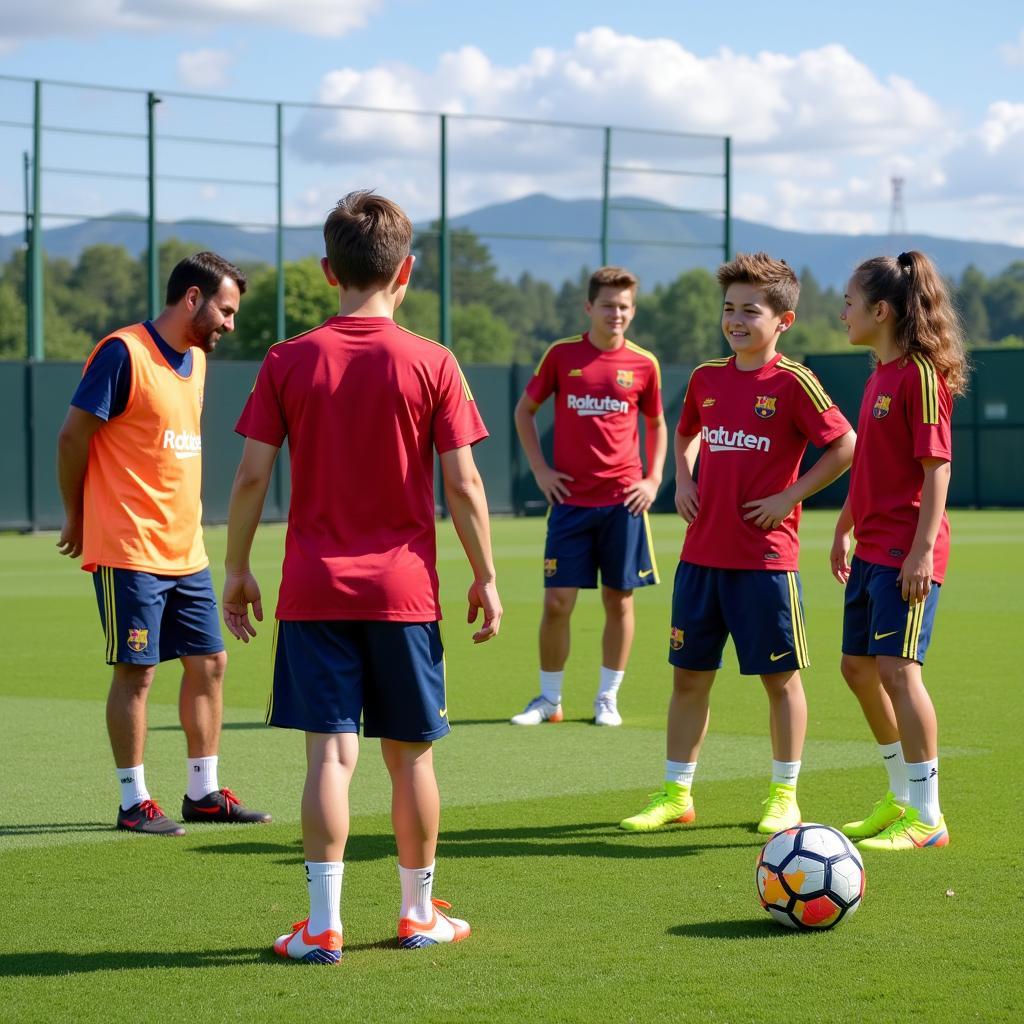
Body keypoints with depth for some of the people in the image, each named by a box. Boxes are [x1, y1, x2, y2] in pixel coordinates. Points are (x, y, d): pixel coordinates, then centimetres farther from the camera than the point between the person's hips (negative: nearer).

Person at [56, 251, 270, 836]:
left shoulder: (196, 360, 13)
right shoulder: (123, 353, -13)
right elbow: (73, 437, -9)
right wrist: (77, 519, 1)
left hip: (187, 550, 8)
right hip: (130, 552, -8)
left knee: (209, 662, 9)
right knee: (137, 672, -3)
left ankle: (204, 793, 19)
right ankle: (134, 803, 5)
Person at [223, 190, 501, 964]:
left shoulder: (288, 362, -1)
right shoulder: (432, 364, -4)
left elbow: (252, 476, -1)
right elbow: (463, 484, -4)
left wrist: (237, 569, 10)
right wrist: (485, 577, 5)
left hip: (314, 589, 0)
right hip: (404, 588, 0)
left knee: (330, 753, -1)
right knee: (411, 754, 11)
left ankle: (323, 924, -5)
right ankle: (420, 913, 22)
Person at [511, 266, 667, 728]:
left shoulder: (644, 364, 3)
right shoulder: (561, 355, 0)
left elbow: (656, 423, 18)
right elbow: (524, 410, 11)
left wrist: (653, 479, 6)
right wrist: (539, 468, 3)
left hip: (624, 499, 1)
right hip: (570, 499, -1)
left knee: (620, 599, 4)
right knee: (557, 600, -1)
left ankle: (608, 698, 15)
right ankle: (549, 699, 12)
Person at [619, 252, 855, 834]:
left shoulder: (793, 383, -9)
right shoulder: (707, 378, 8)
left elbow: (845, 446, -9)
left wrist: (790, 496, -11)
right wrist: (683, 483, 11)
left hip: (766, 557, -5)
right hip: (701, 555, 6)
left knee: (780, 676, 4)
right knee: (689, 674, 8)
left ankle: (785, 797, 15)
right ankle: (677, 794, 17)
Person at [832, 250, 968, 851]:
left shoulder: (920, 373, -13)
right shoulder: (881, 374, 15)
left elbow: (937, 468, -17)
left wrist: (922, 551, -22)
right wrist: (844, 529, 25)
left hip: (907, 552, -10)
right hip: (872, 548, 10)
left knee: (897, 668, -12)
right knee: (859, 667, 14)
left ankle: (928, 817, -6)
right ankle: (903, 799, 27)